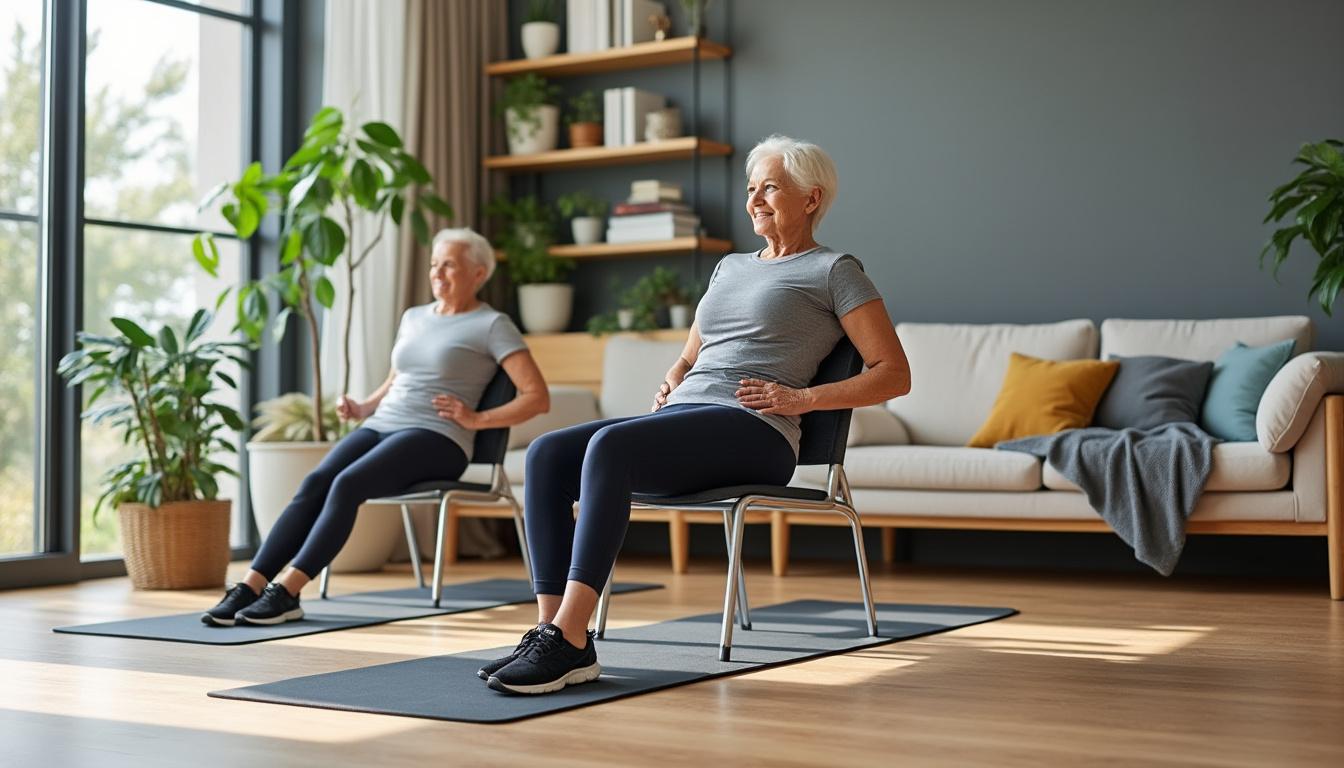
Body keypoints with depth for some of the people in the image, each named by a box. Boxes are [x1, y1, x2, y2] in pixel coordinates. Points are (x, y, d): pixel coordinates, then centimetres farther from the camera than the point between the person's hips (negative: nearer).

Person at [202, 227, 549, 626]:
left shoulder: (492, 325, 1)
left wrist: (477, 419, -15)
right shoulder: (413, 317, 21)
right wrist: (361, 407, 15)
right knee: (314, 483, -23)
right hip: (381, 426, 6)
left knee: (347, 485, -32)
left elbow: (538, 397, -6)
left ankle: (287, 593, -33)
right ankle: (249, 587, -30)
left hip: (435, 438, -6)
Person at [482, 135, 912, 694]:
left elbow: (894, 374, 1)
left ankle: (568, 639, -37)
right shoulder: (730, 267, 28)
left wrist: (803, 398, -10)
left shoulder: (834, 271, 8)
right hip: (682, 416, 7)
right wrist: (670, 383, 14)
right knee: (547, 454, -19)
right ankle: (551, 630, -25)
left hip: (753, 433, -7)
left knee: (609, 447, -34)